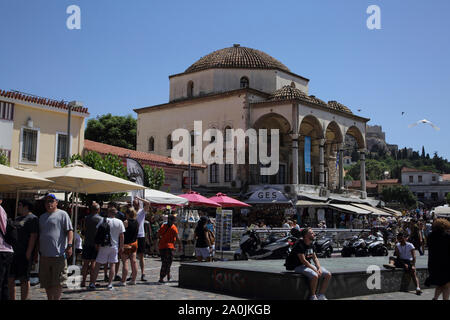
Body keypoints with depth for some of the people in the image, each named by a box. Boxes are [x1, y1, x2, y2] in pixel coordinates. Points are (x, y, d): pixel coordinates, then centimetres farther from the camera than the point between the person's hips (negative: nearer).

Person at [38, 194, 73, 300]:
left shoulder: (62, 214, 0)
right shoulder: (42, 217, 19)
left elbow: (69, 230, -7)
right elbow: (38, 235, 24)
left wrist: (69, 245, -17)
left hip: (58, 254, -6)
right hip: (44, 255, 6)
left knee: (57, 282, -3)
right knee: (46, 282, 11)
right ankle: (50, 298, 22)